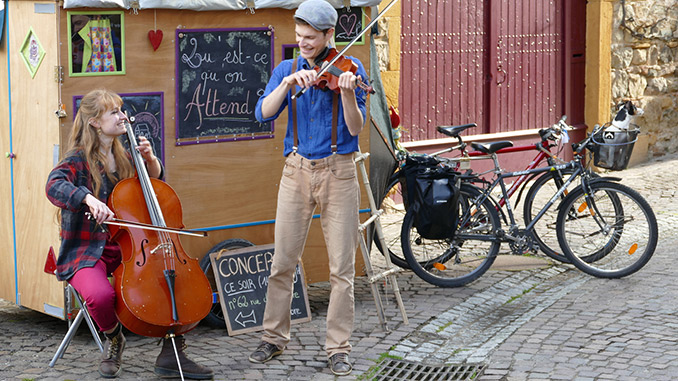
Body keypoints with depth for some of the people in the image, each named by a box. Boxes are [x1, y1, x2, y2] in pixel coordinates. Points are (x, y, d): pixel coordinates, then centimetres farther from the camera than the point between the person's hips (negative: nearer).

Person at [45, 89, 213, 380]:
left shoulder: (123, 158, 12)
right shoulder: (79, 160, -7)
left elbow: (156, 181, 26)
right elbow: (55, 186, -27)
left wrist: (149, 159, 5)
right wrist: (88, 198, -44)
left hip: (125, 248, 6)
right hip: (87, 251, -6)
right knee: (100, 295, -37)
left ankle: (171, 354, -5)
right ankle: (113, 339, 0)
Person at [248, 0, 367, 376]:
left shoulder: (349, 68, -1)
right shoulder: (287, 70, 7)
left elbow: (355, 128, -10)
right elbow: (263, 113, -6)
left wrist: (346, 92, -27)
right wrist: (288, 83, -19)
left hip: (338, 172, -2)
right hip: (297, 171, 2)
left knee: (342, 267, 0)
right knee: (282, 261, 4)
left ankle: (338, 347, 10)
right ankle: (274, 337, 19)